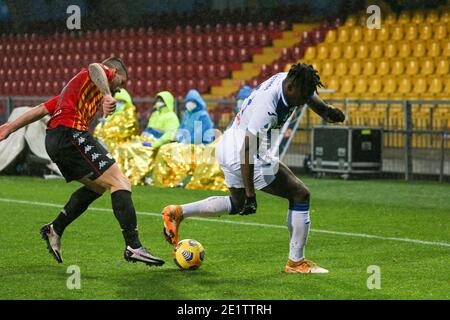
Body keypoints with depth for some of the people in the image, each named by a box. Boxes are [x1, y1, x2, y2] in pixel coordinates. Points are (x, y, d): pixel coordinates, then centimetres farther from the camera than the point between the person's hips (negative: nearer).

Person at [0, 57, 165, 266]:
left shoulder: (74, 85, 35)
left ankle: (55, 229, 22)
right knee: (120, 184, -13)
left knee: (98, 186, 22)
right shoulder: (105, 72, 10)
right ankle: (133, 247, -23)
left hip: (53, 140, 9)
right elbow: (95, 68, -17)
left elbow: (42, 109, 34)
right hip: (71, 133, -9)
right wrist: (107, 95, -33)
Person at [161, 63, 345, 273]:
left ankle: (177, 212, 25)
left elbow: (313, 99, 11)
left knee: (238, 204, 30)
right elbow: (247, 150, -29)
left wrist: (328, 112, -13)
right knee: (300, 195, -4)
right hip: (239, 158, -10)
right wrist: (250, 193, -27)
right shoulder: (267, 107, -31)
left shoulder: (289, 80, -5)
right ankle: (296, 262, 3)